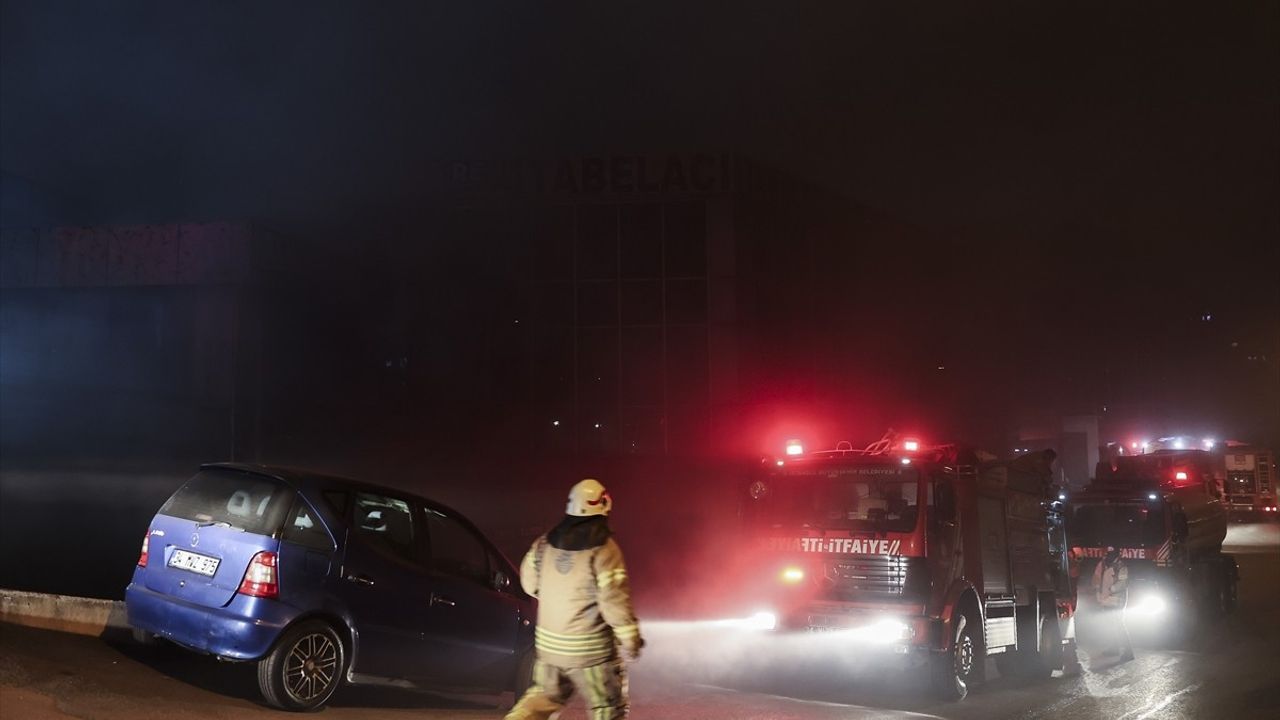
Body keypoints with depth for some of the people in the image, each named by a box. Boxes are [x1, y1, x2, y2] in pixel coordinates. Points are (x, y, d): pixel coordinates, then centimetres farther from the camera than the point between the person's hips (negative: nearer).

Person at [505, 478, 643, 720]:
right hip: (591, 649, -5)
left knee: (544, 695, 24)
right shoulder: (604, 549, -17)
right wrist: (631, 641, -9)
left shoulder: (545, 542, 0)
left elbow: (530, 583, 11)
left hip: (549, 643, 5)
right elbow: (615, 600, -19)